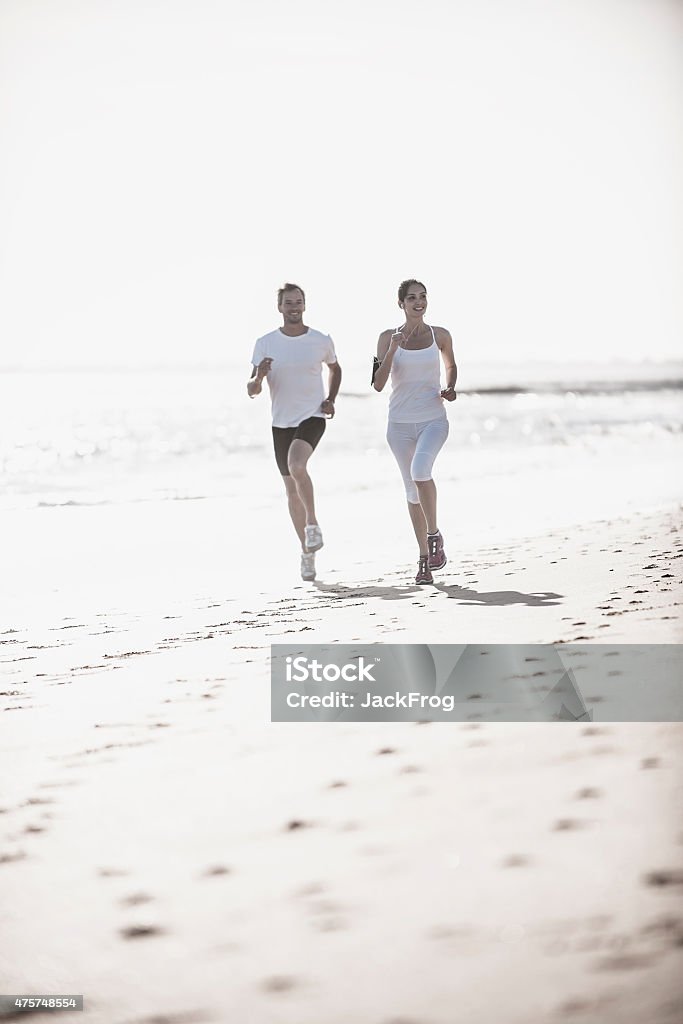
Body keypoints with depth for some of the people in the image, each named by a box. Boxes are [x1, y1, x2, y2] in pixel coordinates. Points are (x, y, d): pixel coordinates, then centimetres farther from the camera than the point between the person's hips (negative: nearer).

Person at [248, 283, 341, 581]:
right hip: (282, 422, 2)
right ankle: (307, 552, 21)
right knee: (292, 489, 8)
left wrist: (330, 399, 5)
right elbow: (251, 391, -3)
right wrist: (258, 377, -26)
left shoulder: (321, 341, 0)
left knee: (296, 466, -31)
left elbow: (335, 369, 21)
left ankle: (312, 523, -11)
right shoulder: (265, 343, -1)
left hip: (312, 417, -2)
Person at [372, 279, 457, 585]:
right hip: (400, 423, 1)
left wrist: (450, 389, 2)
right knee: (412, 489, 6)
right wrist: (392, 350, -16)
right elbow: (377, 384, -5)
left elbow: (451, 366, 22)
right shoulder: (388, 337, 1)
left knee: (420, 470, -29)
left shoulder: (440, 335, 3)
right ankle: (424, 558, 17)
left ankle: (434, 534, -10)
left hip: (434, 419, -1)